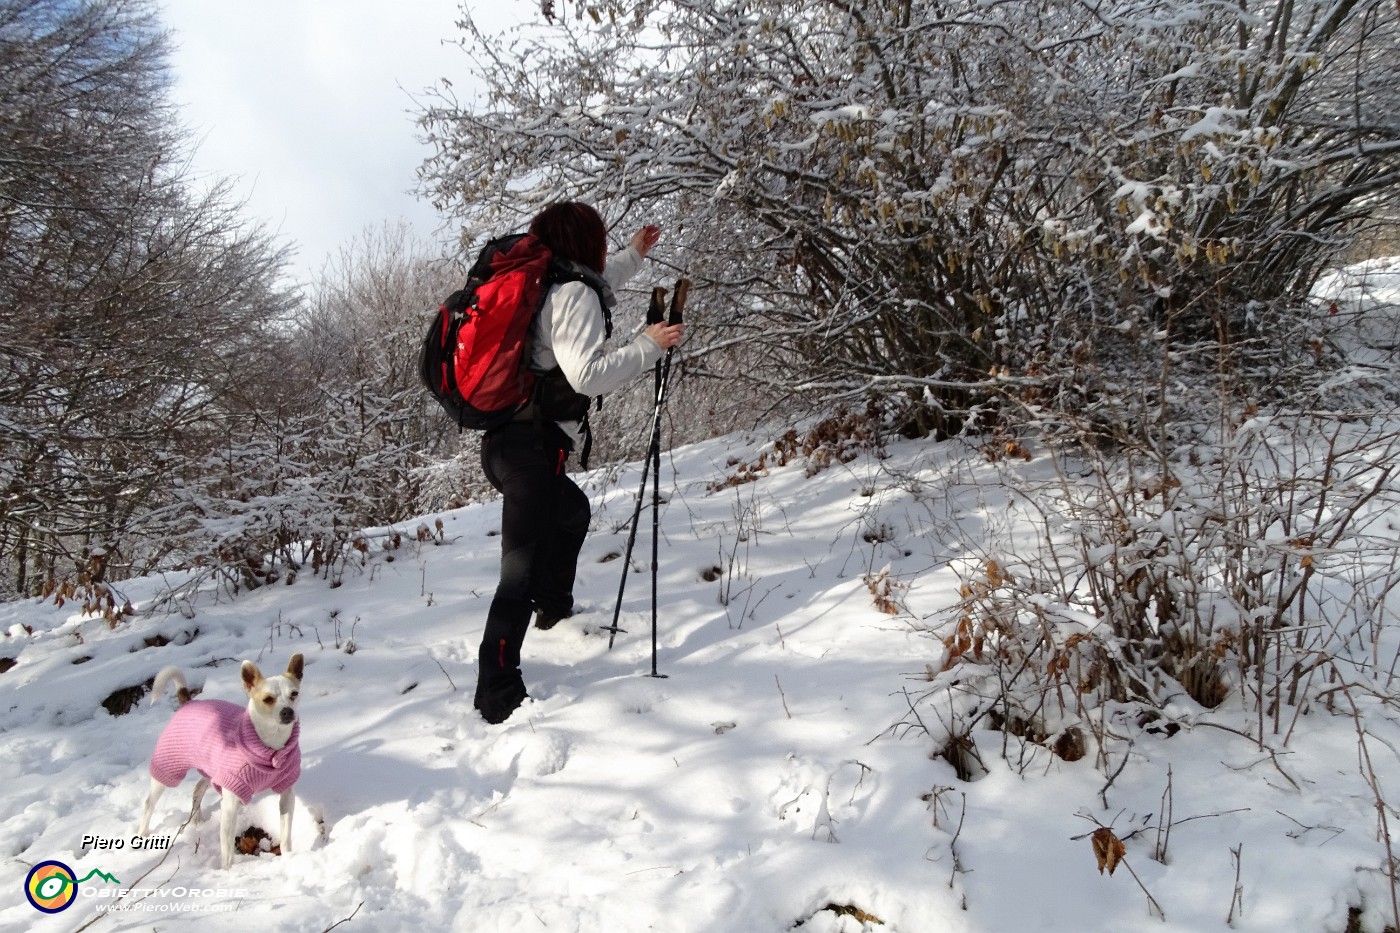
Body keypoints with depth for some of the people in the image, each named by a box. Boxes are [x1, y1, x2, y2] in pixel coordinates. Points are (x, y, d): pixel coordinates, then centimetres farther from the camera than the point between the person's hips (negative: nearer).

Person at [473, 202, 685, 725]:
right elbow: (588, 373, -21)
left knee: (573, 511, 33)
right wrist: (649, 345, -11)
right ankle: (498, 694, -8)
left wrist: (633, 257, 44)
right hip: (532, 447, -10)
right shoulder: (573, 294, -11)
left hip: (508, 441, 10)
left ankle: (555, 609, 47)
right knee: (522, 567, -9)